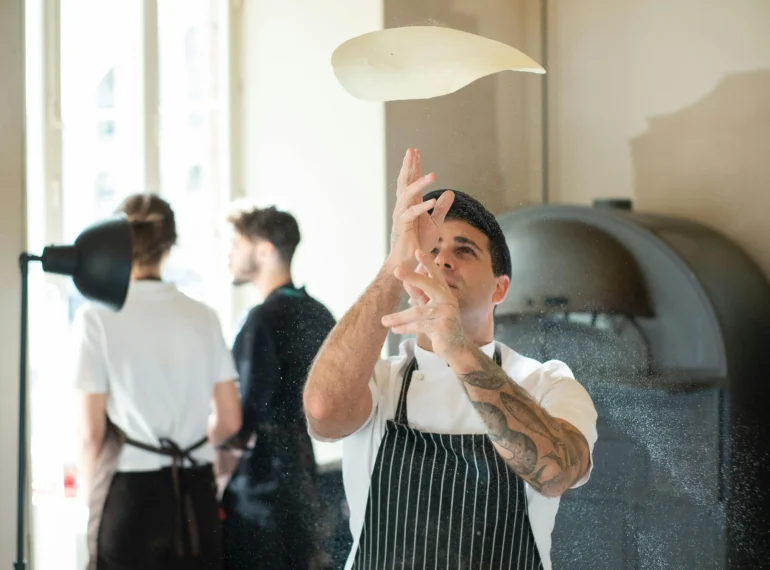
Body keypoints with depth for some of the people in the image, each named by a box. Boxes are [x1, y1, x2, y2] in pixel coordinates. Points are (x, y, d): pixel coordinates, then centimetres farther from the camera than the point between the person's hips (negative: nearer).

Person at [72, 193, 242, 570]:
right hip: (196, 496, 4)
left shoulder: (98, 317, -6)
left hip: (132, 496, -3)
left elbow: (91, 433, -7)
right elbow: (229, 422, 8)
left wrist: (91, 497, 9)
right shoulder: (203, 317, 5)